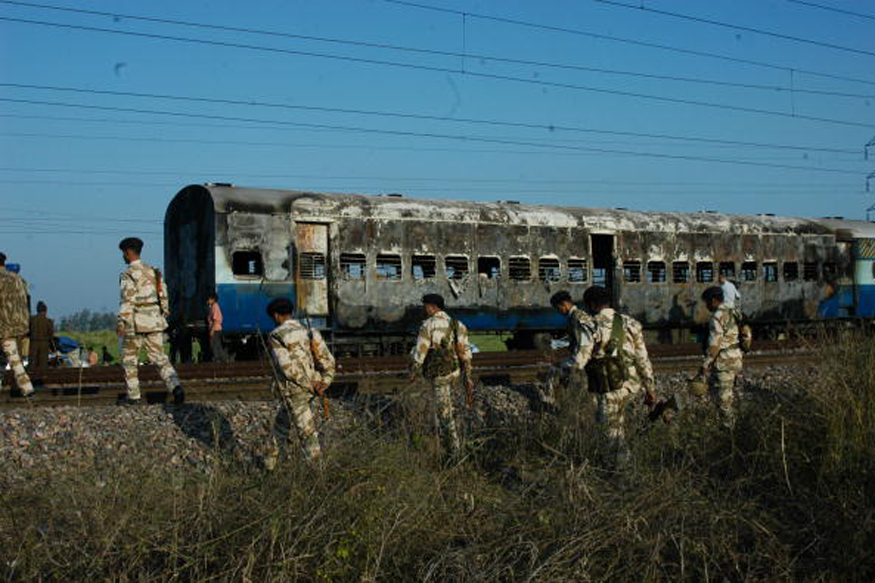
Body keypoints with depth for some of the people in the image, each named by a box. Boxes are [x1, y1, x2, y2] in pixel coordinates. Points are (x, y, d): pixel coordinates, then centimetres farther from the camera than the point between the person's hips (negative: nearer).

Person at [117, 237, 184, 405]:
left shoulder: (128, 274, -9)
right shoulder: (153, 271, 12)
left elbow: (127, 300, -18)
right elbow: (163, 296, 14)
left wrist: (121, 323, -18)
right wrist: (161, 317, 22)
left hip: (135, 322, -6)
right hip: (154, 321, 6)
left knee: (129, 358, 11)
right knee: (159, 357, 4)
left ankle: (133, 396, 15)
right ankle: (175, 387, -18)